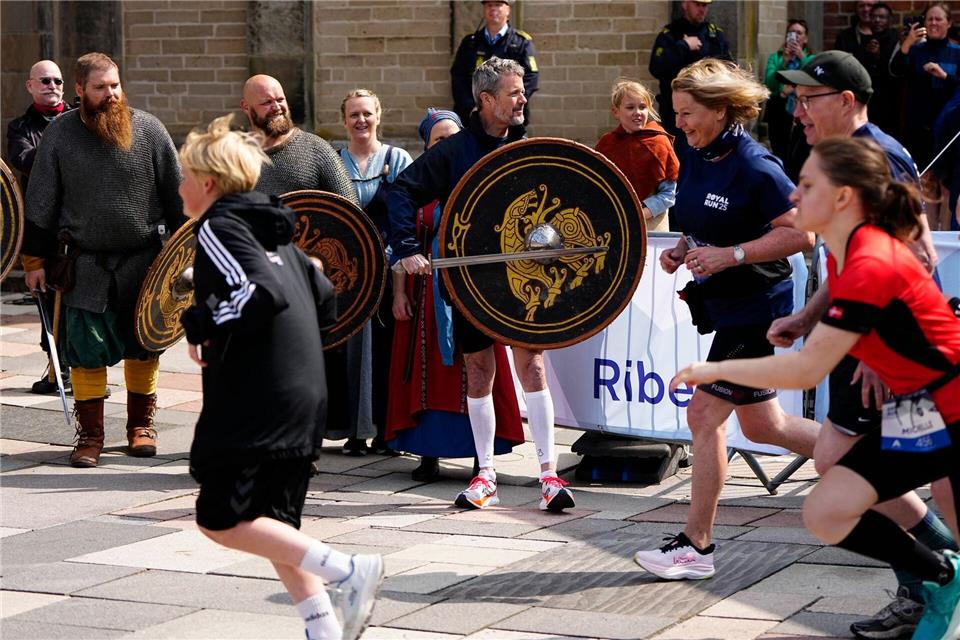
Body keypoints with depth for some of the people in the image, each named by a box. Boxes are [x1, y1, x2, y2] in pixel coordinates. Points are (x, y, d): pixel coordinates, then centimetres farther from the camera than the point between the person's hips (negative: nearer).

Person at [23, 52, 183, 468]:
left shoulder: (147, 129, -1)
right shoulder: (59, 135, -1)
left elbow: (176, 194, 4)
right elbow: (41, 202, 2)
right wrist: (37, 260, -1)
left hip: (144, 261, 1)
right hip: (87, 266, -1)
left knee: (143, 345, 9)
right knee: (86, 350, -2)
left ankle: (141, 425, 25)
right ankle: (90, 435, 9)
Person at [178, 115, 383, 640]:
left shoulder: (218, 228, -8)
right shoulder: (269, 229, 19)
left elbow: (262, 292, -24)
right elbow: (325, 300, 20)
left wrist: (205, 327, -13)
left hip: (254, 399, -9)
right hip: (304, 397, 9)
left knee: (220, 521, -4)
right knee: (273, 526, 14)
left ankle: (348, 571, -13)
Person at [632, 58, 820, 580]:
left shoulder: (754, 167, -19)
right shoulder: (694, 159, 6)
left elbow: (801, 235, -21)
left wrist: (729, 255, -25)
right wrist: (681, 252, 1)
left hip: (755, 307, -9)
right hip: (724, 306, 9)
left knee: (705, 414, -7)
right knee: (761, 425, 13)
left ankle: (695, 547, 1)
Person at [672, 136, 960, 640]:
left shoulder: (871, 265, -26)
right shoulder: (842, 255, 2)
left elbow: (806, 370, -26)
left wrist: (714, 369, -17)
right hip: (917, 416, 9)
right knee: (825, 513, -3)